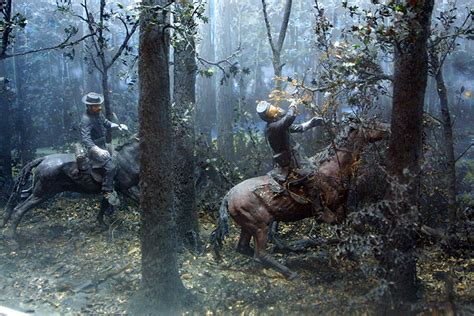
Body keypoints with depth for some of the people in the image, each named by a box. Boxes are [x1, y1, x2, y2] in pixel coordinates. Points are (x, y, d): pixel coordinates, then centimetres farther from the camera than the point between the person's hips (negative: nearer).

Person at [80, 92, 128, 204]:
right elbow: (86, 139, -35)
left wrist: (117, 125, 2)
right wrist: (99, 151, -48)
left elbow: (106, 123, 20)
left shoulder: (98, 113, 0)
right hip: (94, 148, -9)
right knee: (111, 166, -21)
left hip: (102, 146, 9)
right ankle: (107, 192, -8)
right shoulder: (86, 119, -25)